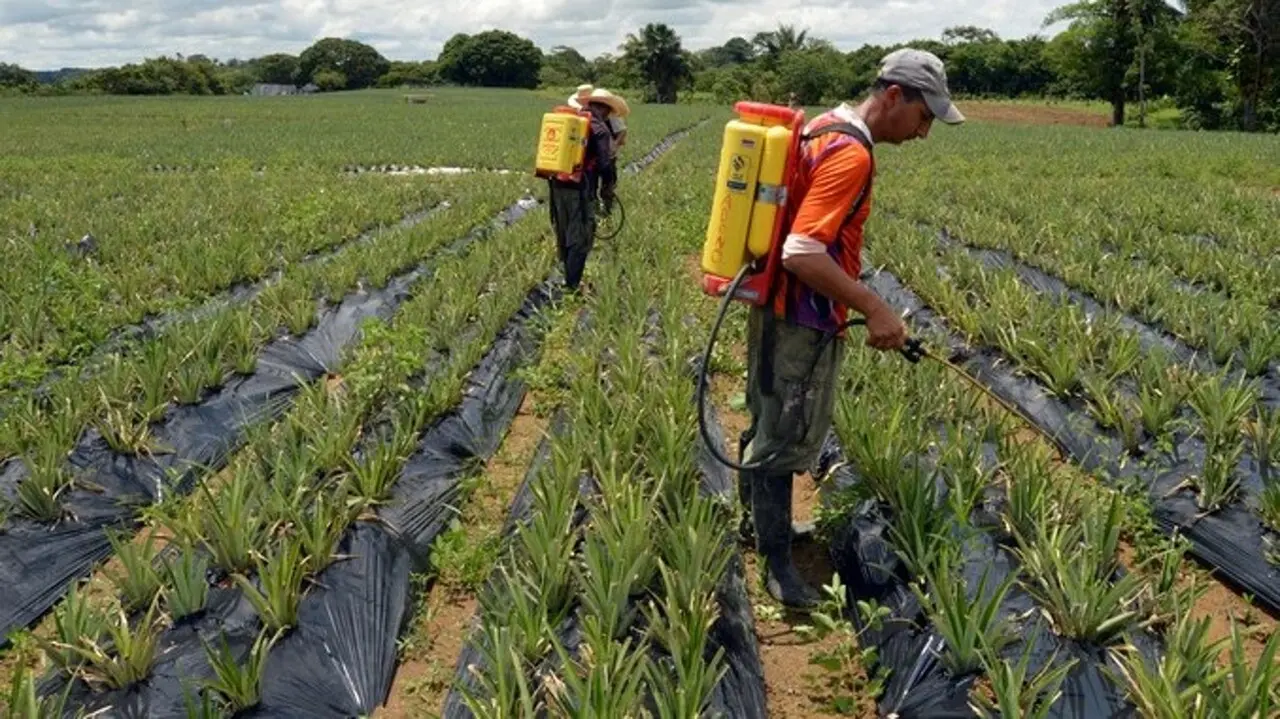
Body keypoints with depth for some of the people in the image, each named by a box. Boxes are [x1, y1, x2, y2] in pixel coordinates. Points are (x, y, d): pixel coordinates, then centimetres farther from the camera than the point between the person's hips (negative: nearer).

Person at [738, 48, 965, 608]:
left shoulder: (823, 129, 9)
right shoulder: (850, 154, -21)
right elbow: (804, 254, -29)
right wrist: (874, 309, -27)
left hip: (778, 309, 10)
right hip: (804, 324, -10)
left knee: (769, 424, 21)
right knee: (786, 438, 0)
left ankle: (756, 520, 38)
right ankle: (776, 561, 12)